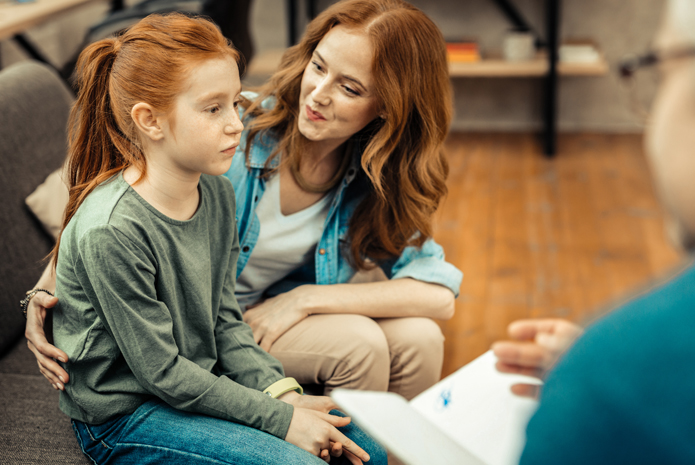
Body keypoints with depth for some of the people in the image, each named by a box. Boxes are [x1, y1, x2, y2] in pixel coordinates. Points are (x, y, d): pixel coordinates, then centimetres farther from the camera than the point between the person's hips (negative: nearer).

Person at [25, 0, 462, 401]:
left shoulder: (379, 178, -12)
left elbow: (439, 296, -18)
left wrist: (304, 298, -26)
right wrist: (44, 290, -24)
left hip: (283, 306, 4)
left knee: (418, 337, -19)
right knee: (358, 342, -25)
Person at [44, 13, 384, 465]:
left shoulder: (217, 192, -3)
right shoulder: (110, 232, -27)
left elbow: (225, 321, 4)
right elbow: (160, 371, -22)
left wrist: (284, 394, -10)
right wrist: (280, 419, -20)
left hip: (199, 384, 7)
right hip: (123, 417, -7)